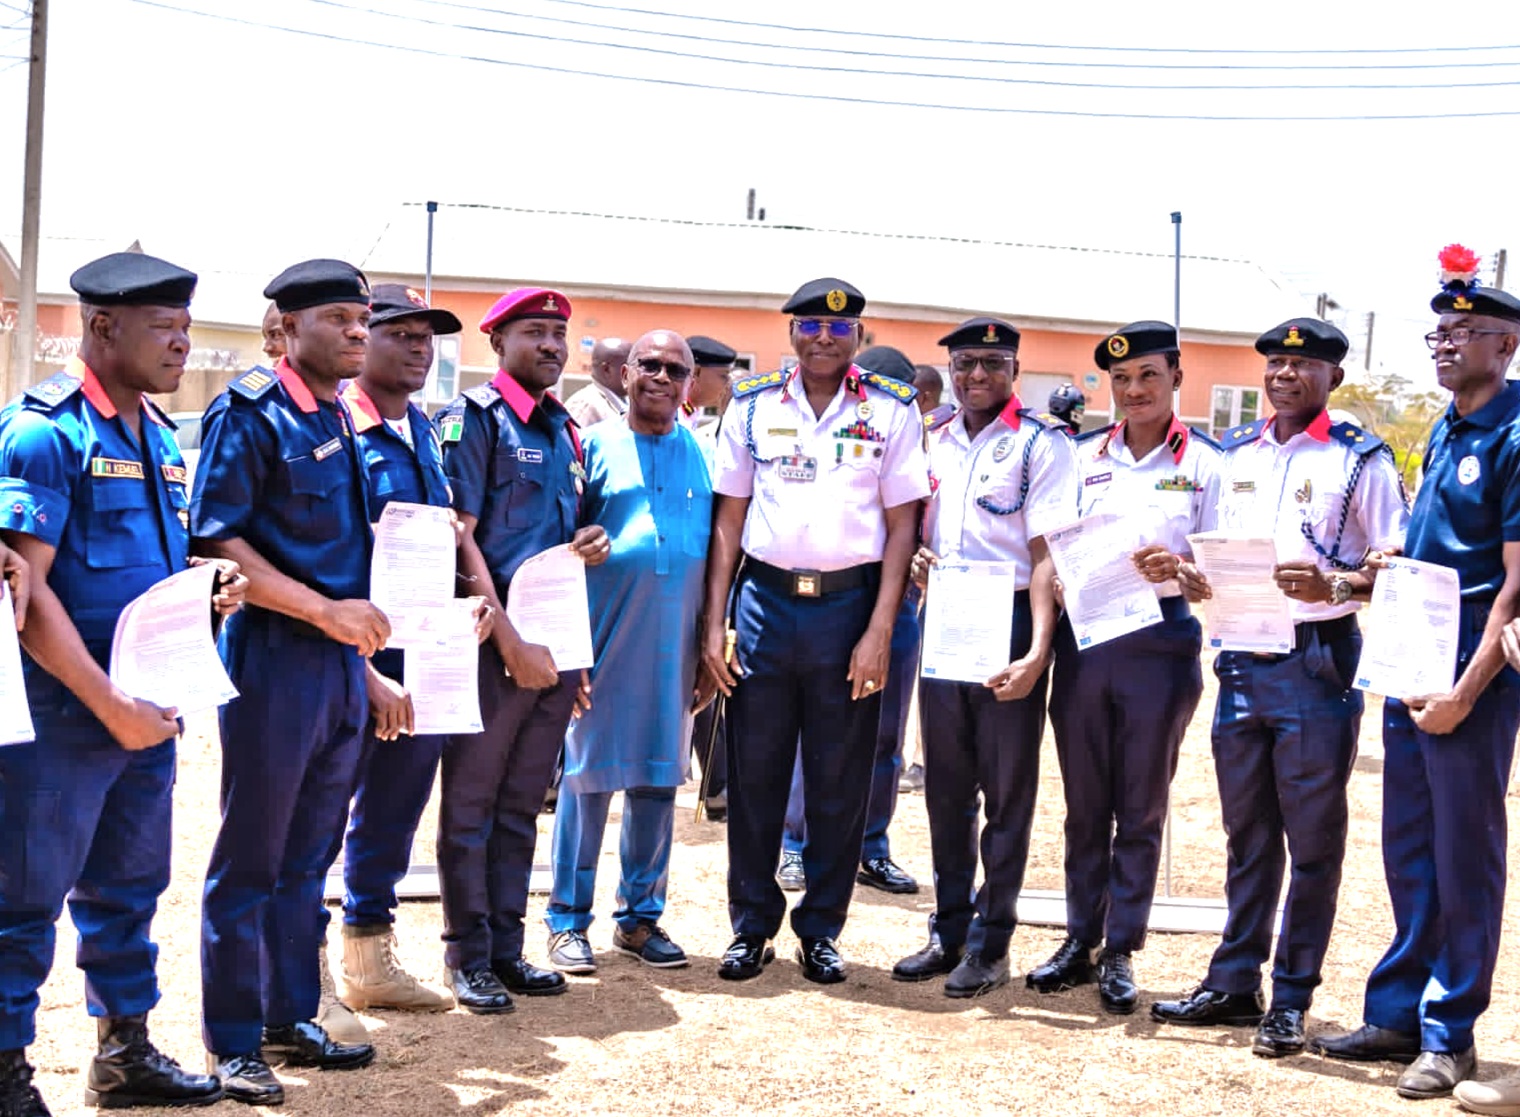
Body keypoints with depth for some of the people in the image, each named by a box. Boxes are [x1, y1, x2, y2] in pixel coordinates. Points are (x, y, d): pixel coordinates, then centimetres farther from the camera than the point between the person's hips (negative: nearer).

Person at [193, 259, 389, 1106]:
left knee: (310, 855, 15)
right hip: (276, 655, -7)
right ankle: (234, 1044, 11)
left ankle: (292, 1020, 26)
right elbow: (216, 541, -17)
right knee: (250, 859, 1)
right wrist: (324, 609, -19)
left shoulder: (346, 423, 14)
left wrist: (363, 617, 11)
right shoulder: (250, 415, -10)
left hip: (345, 660, 8)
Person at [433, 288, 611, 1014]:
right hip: (496, 642, -7)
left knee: (522, 803, 13)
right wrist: (510, 642, -17)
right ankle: (467, 955, 10)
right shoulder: (472, 419, -7)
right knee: (471, 802, 2)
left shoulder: (565, 429, 15)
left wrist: (593, 543, 2)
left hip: (557, 642, 7)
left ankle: (506, 946, 21)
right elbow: (460, 538, -13)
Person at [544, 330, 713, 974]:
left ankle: (640, 915, 21)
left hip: (675, 643, 3)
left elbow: (719, 547, 13)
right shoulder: (595, 446, 2)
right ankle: (568, 920, 12)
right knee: (589, 774, 1)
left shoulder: (701, 452, 10)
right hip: (605, 637, -3)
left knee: (659, 777, 9)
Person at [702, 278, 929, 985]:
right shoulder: (752, 407, 6)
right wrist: (713, 627, 0)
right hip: (765, 601, 1)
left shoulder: (892, 412, 3)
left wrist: (879, 632, -7)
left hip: (850, 606, -1)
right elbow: (728, 520, 6)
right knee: (754, 774, 6)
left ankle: (821, 930, 19)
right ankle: (752, 927, 18)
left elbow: (902, 524, 0)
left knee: (839, 781, 6)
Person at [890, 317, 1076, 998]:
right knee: (946, 785, 11)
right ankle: (949, 931, 22)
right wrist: (916, 560, -2)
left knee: (1007, 790, 3)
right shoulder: (935, 444, 12)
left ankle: (990, 944, 11)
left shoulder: (1040, 445, -5)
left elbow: (1046, 554, -12)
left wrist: (1037, 650, -22)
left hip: (1009, 624, -5)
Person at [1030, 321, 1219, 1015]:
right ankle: (1080, 941, 19)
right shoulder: (1082, 457, 12)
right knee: (1084, 805, 9)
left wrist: (1179, 565, -20)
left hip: (1160, 640, -3)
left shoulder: (1205, 462, 3)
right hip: (1083, 637, 3)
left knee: (1141, 808, 3)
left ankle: (1120, 953, 11)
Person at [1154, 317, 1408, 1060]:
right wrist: (1191, 577, -3)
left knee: (1312, 837, 2)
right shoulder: (1234, 455, 13)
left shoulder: (1362, 461, -3)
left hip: (1317, 661, -5)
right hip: (1241, 658, 5)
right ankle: (1234, 983, 22)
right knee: (1246, 832, 13)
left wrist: (1335, 585, -24)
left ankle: (1291, 999, 11)